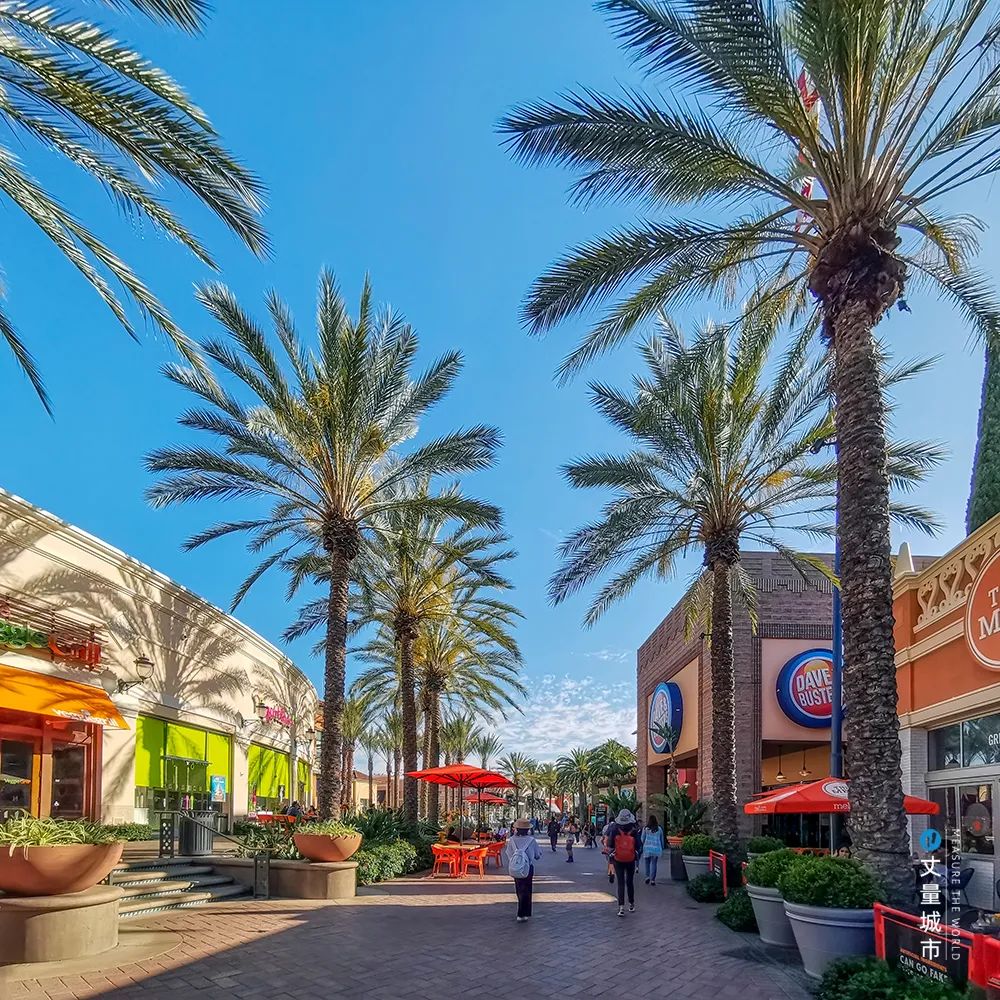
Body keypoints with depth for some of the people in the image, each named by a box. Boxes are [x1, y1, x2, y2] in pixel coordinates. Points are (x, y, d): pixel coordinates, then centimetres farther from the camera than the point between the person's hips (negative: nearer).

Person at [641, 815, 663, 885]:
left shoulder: (646, 828, -2)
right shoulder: (659, 829, 4)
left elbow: (642, 839, 4)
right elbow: (662, 839, 11)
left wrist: (643, 845, 19)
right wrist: (662, 848, 20)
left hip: (647, 848, -1)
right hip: (656, 848, 1)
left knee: (647, 863, 12)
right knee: (654, 864, 4)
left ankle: (647, 876, 0)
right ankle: (652, 880, 1)